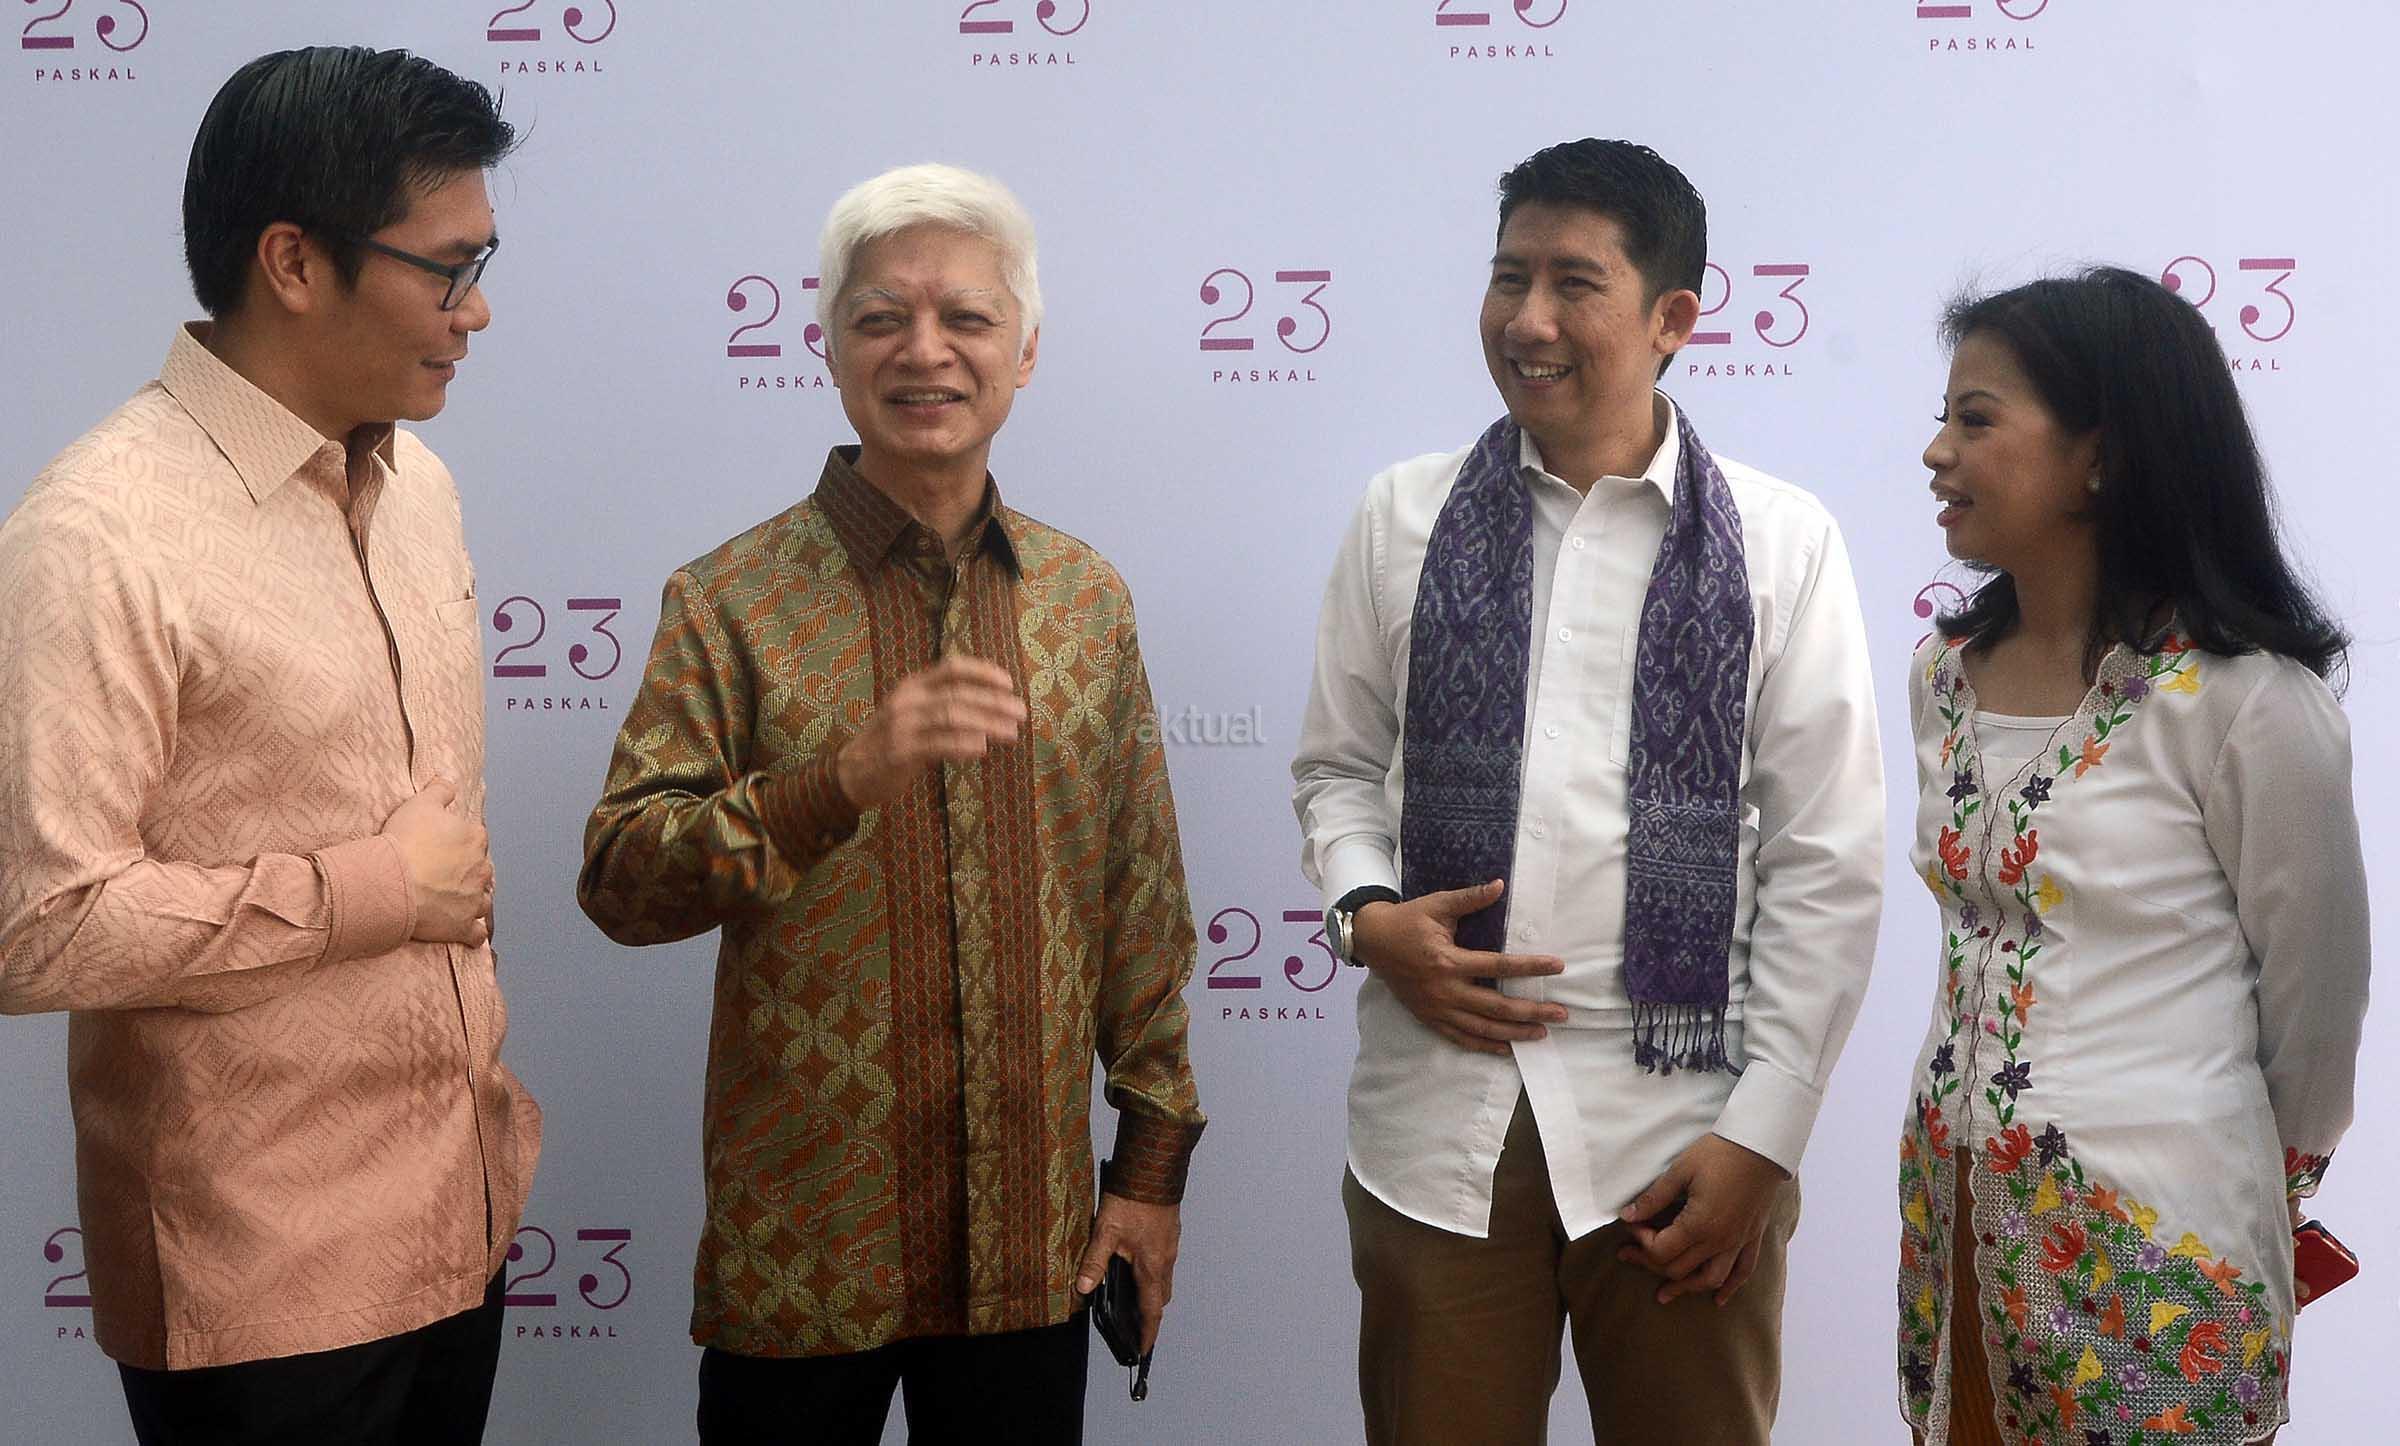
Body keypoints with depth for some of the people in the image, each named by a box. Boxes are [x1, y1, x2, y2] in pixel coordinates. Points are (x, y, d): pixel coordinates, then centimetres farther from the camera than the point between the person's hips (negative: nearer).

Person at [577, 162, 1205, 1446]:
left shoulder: (1087, 599, 6)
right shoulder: (731, 601, -5)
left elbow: (1142, 898, 9)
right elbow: (620, 881, -13)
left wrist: (1154, 1158, 7)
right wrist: (843, 777, -27)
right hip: (800, 1248, -3)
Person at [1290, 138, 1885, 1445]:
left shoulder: (1781, 542, -1)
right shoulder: (1404, 518, 5)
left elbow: (1828, 863, -1)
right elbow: (1337, 767, 14)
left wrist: (1760, 1138, -5)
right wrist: (1366, 916, -7)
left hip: (1680, 1129, -1)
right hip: (1436, 1124, 2)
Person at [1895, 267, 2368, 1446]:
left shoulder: (2241, 699, -15)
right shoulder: (1943, 675, 3)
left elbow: (2313, 1002, -4)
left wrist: (2263, 1188, 11)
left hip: (2150, 1231, -6)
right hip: (1953, 1204, 6)